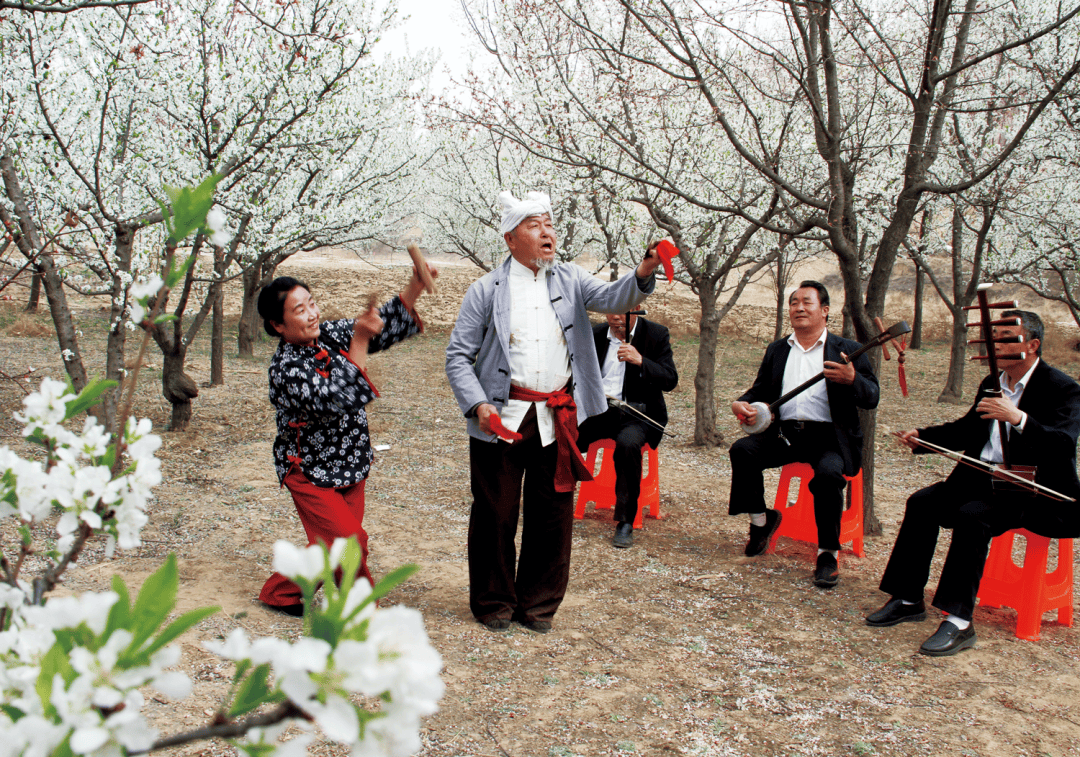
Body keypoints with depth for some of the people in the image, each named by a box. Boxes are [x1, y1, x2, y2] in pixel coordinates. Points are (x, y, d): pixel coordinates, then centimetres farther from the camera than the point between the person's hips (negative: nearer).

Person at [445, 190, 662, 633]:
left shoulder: (570, 280, 11)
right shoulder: (486, 291, 3)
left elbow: (612, 299, -6)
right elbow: (458, 356, 1)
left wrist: (643, 276, -27)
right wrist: (478, 405, -13)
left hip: (557, 420, 2)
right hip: (502, 417, -2)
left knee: (552, 515, 9)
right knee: (495, 514, 6)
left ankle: (538, 604, 25)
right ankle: (493, 603, 25)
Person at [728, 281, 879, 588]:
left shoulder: (847, 350, 6)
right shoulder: (776, 351, 19)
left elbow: (872, 399, -1)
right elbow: (760, 392, 20)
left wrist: (852, 379, -24)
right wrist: (741, 404, -4)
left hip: (829, 437, -4)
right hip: (784, 433, 4)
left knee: (828, 473, -33)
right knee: (742, 450, -21)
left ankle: (828, 554, -14)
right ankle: (761, 520, 2)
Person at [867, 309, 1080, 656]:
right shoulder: (992, 383, 14)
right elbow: (966, 430, 25)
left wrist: (1018, 418, -41)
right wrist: (921, 437, 8)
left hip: (1033, 491, -7)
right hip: (982, 479, 7)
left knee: (972, 516, -32)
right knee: (922, 502, -13)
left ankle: (959, 620, -29)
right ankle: (908, 599, -5)